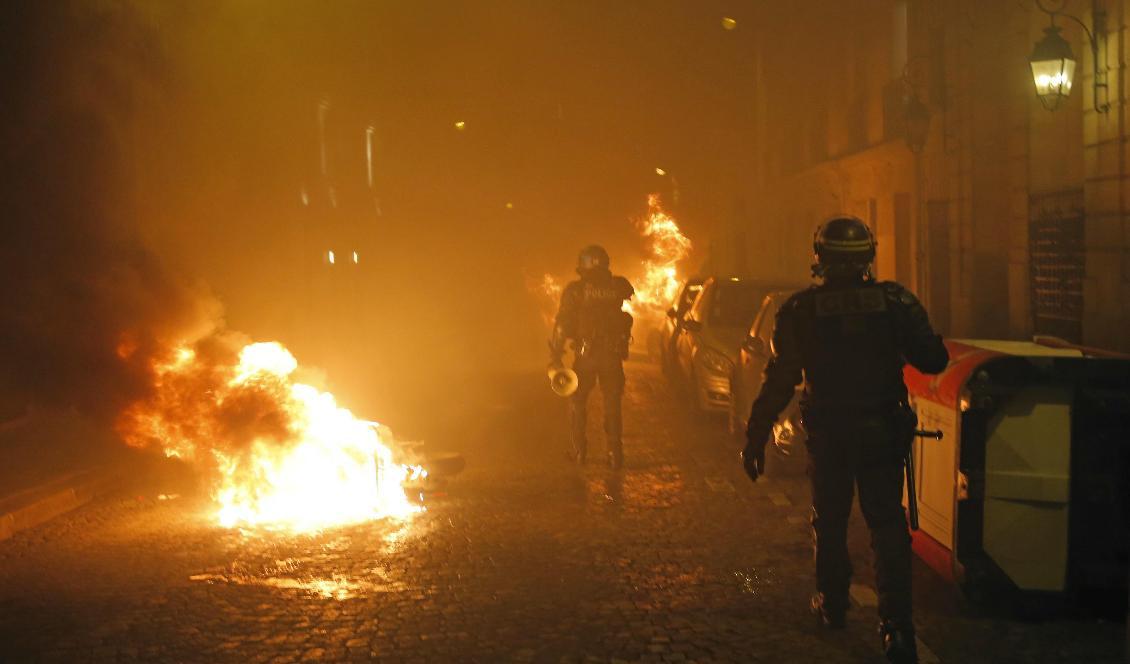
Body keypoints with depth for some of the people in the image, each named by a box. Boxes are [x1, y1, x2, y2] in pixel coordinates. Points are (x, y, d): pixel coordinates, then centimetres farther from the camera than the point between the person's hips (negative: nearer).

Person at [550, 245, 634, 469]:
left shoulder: (575, 290, -6)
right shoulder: (620, 286, 0)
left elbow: (562, 325, -8)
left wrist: (555, 355, -4)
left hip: (586, 355, -2)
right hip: (612, 356, 2)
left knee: (577, 402, 14)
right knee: (612, 404, 12)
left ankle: (579, 449, 13)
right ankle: (615, 452, 9)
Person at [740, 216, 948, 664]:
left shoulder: (800, 310, -8)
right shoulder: (896, 301, -5)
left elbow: (779, 381, -9)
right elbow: (934, 361, -2)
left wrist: (756, 438, -3)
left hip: (828, 433, 0)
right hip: (883, 431, 0)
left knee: (830, 520, 18)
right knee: (888, 525, 3)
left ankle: (832, 604, 31)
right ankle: (896, 625, -6)